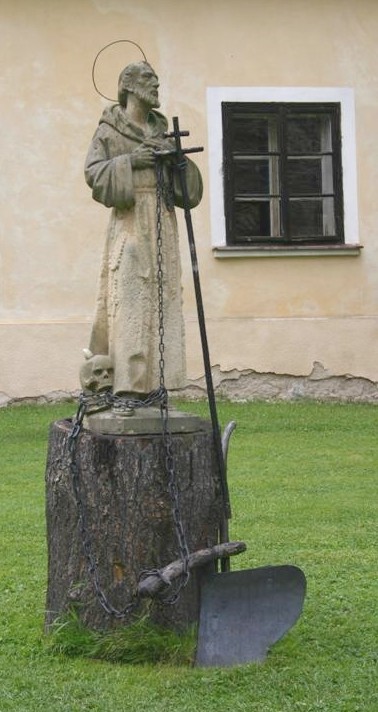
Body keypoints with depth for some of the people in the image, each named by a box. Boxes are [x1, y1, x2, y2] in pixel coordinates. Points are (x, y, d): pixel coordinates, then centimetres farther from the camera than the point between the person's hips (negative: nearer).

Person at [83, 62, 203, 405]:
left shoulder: (160, 129, 19)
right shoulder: (109, 130, 4)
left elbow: (183, 185, 18)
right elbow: (94, 173, -5)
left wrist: (176, 159, -2)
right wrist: (129, 161, -15)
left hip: (162, 222, 6)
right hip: (130, 221, -6)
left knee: (161, 297, 0)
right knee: (128, 298, -12)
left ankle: (152, 381, 2)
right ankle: (126, 385, -15)